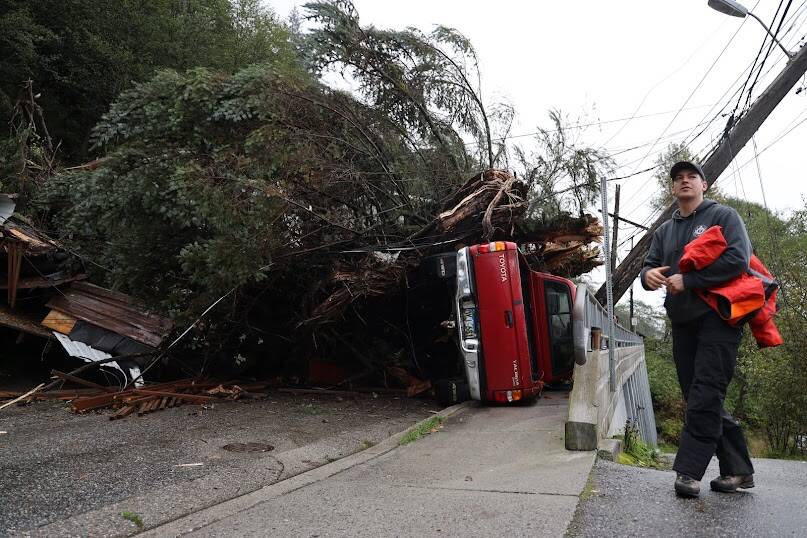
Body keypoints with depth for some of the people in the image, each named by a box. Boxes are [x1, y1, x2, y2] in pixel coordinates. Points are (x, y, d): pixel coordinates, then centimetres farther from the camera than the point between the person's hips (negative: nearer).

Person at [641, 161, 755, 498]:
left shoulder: (723, 216, 3)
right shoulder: (665, 231, 21)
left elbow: (738, 259, -12)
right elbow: (650, 266, 15)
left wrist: (686, 280, -15)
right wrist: (648, 274, -10)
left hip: (718, 316, -6)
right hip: (682, 323, 6)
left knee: (704, 397, -12)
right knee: (698, 398, 6)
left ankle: (688, 471, -9)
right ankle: (737, 469, 17)